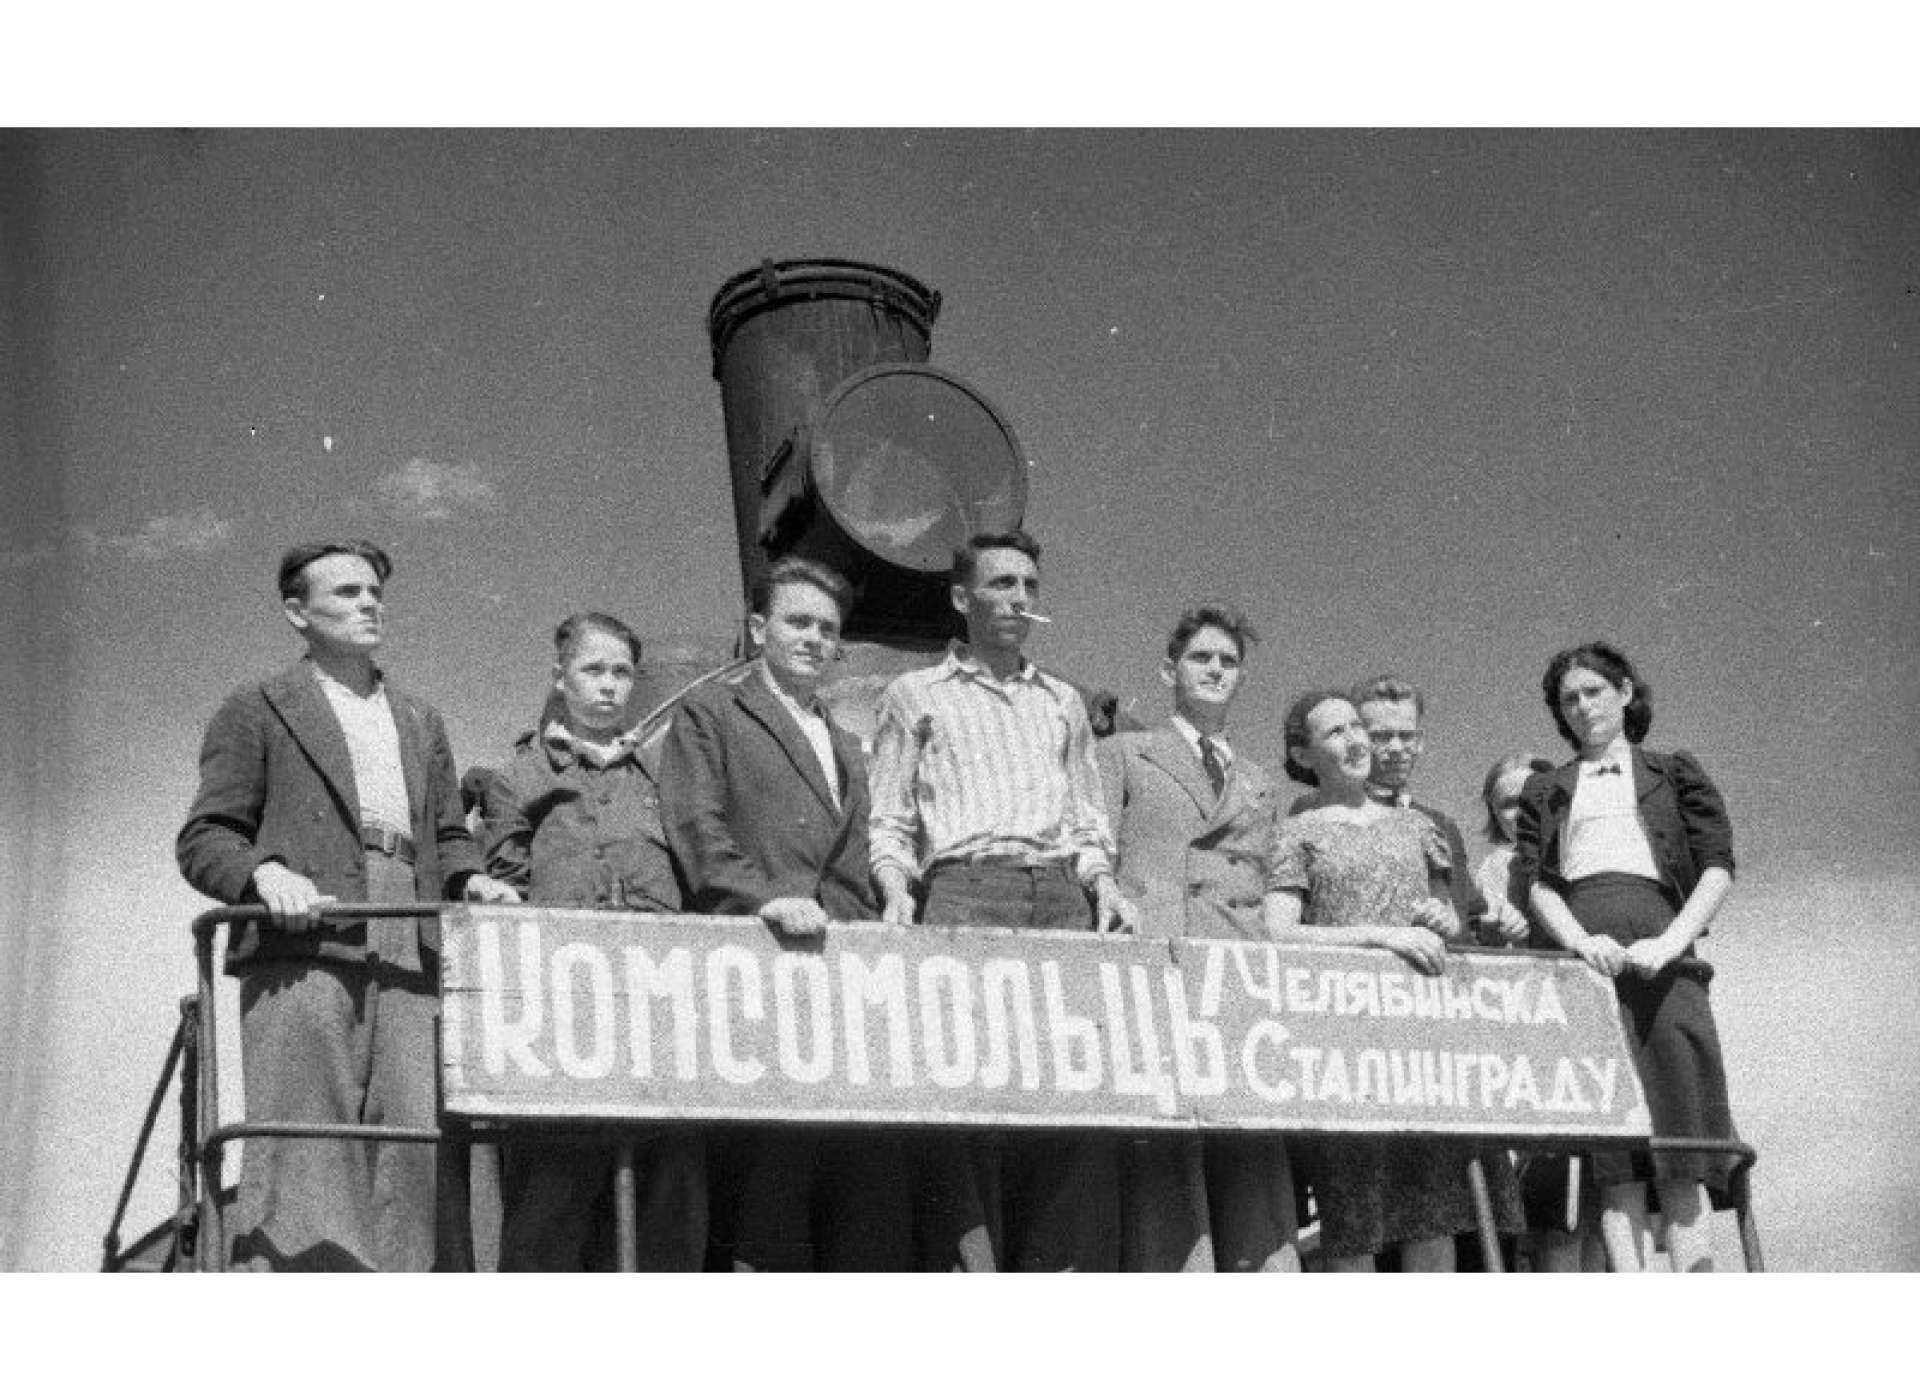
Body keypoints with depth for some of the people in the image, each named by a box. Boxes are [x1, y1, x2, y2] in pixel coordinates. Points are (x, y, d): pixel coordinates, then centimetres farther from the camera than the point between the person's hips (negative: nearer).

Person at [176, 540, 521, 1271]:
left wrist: (469, 880, 6)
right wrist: (265, 871, -15)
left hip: (407, 962, 5)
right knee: (303, 1154, -12)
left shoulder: (421, 724, 28)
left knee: (412, 1145, -5)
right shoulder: (258, 712, 12)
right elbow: (203, 839, 6)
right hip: (304, 956, -5)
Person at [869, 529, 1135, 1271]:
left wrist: (1103, 885, 4)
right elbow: (887, 821, 10)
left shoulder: (1063, 702, 25)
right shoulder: (915, 694, 15)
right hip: (965, 892, -3)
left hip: (1062, 898, 3)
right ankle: (970, 1272, -15)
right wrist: (896, 890, -9)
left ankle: (1063, 1280, -9)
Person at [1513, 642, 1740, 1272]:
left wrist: (1670, 943, -10)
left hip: (1660, 952, -1)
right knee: (1610, 1147, -10)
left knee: (1679, 1142, -11)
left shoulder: (1673, 772, 21)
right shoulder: (1545, 790, 25)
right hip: (1582, 954, 1)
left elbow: (1718, 867, 8)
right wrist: (1579, 939, -11)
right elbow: (1535, 881, 11)